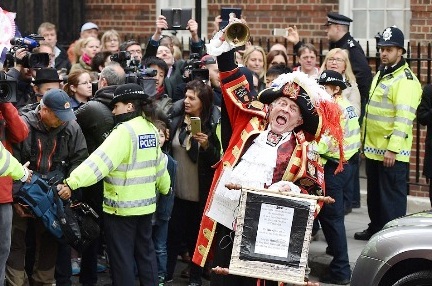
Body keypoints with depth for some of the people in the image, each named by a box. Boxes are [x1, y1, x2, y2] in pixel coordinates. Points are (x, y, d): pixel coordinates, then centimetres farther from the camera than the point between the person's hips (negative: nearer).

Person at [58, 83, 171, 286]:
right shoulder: (151, 129, 7)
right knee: (145, 251, 17)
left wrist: (72, 182, -36)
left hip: (121, 206, -8)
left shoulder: (125, 131, -19)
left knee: (121, 256, 1)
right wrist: (164, 187, 36)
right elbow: (159, 163, 19)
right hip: (145, 203, 8)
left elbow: (100, 160, -30)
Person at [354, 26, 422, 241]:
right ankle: (376, 229, 32)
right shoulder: (380, 75, 16)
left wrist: (393, 148, -26)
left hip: (392, 151, -9)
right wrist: (365, 140, 20)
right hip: (373, 148, 9)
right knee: (374, 193, 19)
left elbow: (404, 118, -22)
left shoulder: (405, 80, -15)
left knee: (392, 196, -3)